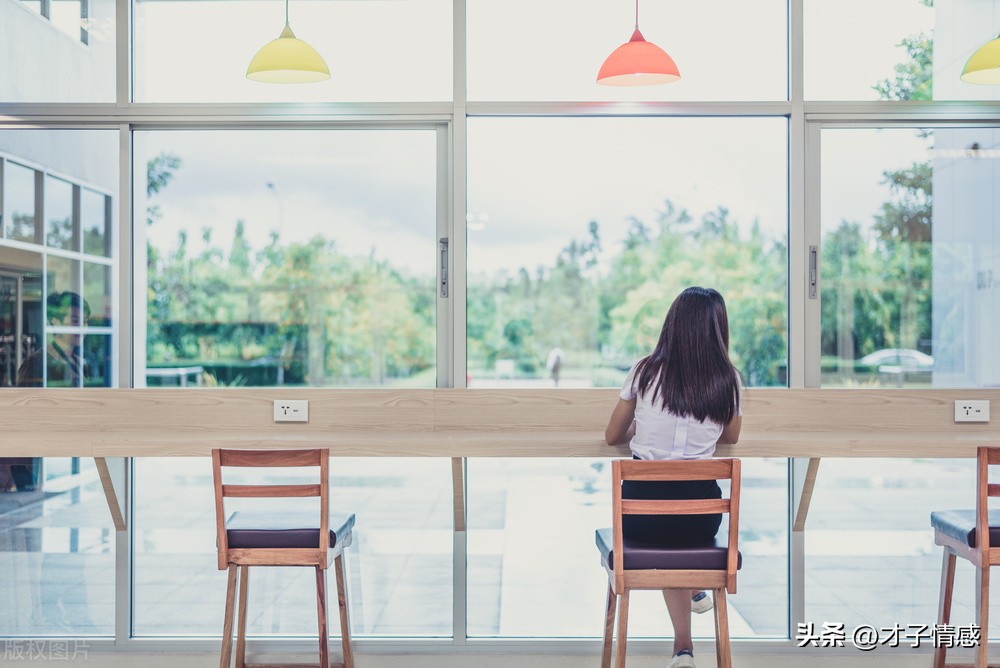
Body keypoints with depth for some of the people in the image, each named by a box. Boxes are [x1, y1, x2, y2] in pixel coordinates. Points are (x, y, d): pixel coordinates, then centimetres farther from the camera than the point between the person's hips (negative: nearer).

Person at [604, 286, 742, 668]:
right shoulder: (727, 379, -2)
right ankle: (693, 592, 54)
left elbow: (612, 437, 10)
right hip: (699, 517, 1)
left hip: (640, 514, -1)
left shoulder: (645, 371, -3)